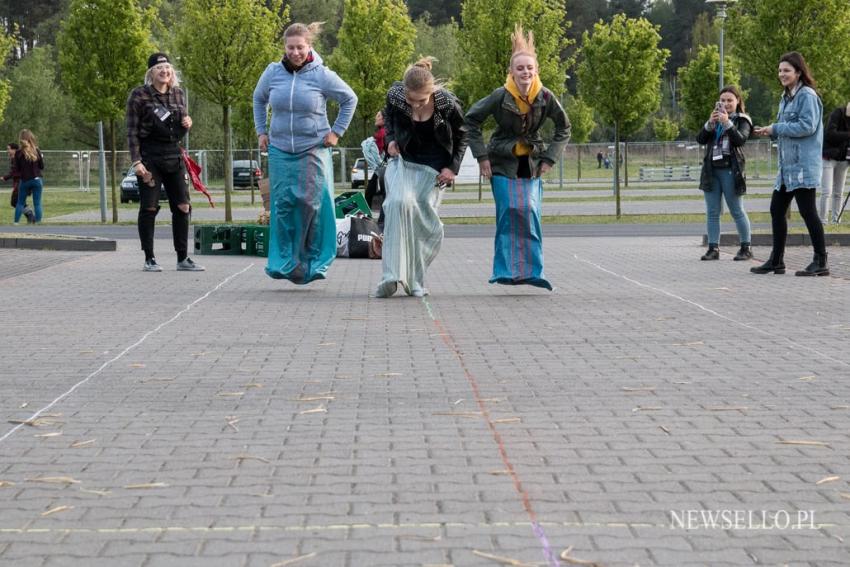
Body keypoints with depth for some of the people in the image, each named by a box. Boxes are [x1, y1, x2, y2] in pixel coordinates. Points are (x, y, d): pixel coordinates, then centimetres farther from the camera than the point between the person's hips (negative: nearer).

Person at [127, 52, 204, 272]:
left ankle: (183, 258, 12)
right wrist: (136, 161, -13)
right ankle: (149, 259, 7)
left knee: (183, 206, 3)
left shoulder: (178, 93, 10)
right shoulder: (139, 95, -6)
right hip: (150, 156, -5)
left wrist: (186, 124, -2)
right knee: (149, 208, -2)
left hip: (174, 155, 5)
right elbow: (132, 131, -6)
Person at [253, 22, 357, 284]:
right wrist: (261, 131, 14)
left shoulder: (322, 75, -6)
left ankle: (314, 260, 5)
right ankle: (284, 261, 6)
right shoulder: (273, 72, 1)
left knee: (311, 203, -7)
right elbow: (258, 99, 21)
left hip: (313, 150, -2)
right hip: (280, 150, 2)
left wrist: (337, 131, 4)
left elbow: (350, 99, 8)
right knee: (282, 204, -2)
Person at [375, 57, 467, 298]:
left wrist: (453, 167, -4)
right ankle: (392, 276, -27)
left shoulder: (447, 103, -20)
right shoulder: (395, 95, -16)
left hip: (432, 167, 0)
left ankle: (415, 280, 13)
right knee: (399, 202, -25)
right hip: (402, 159, 0)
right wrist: (390, 138, -5)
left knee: (424, 217, -5)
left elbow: (461, 135, 0)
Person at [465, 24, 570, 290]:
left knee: (530, 213, -7)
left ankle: (533, 270, 2)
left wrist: (550, 157, 0)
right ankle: (506, 270, -5)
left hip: (531, 164, 2)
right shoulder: (501, 96, -16)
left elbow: (563, 128, 7)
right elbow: (472, 120, -4)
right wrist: (481, 156, -7)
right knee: (508, 212, -11)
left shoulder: (545, 97, -9)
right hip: (503, 163, -2)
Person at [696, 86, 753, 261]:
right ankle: (713, 248, 6)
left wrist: (727, 123, -23)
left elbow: (740, 139, -14)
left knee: (737, 211, -1)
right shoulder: (715, 118, 16)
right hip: (711, 170, 5)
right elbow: (700, 139, 3)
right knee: (712, 212, 3)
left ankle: (746, 248, 5)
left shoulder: (742, 120, 4)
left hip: (730, 170, -5)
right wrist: (710, 123, -13)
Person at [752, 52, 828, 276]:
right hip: (787, 165, 10)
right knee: (776, 210, 12)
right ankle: (776, 261, 21)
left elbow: (807, 126, -19)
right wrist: (769, 131, 5)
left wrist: (776, 128, -13)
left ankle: (821, 262, 0)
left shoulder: (807, 95, -11)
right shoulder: (787, 97, 17)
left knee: (807, 211, -7)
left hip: (804, 165, -10)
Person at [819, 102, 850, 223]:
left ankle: (835, 220, 14)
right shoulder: (837, 113, -13)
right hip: (829, 157, -6)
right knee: (827, 192, -10)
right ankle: (823, 221, -6)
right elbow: (830, 134, -25)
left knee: (839, 193, 7)